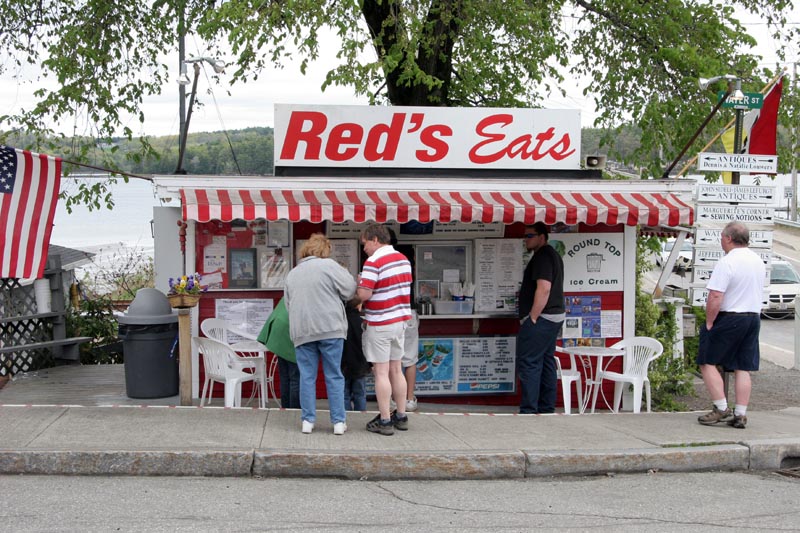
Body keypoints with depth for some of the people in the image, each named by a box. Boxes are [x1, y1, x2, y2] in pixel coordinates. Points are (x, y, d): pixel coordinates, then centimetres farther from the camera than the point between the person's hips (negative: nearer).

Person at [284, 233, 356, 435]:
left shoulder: (292, 274, 15)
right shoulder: (328, 265, -2)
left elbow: (288, 303, 20)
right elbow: (350, 289, -4)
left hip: (301, 331, 4)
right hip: (330, 328, -4)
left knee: (307, 376, 8)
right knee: (334, 376, 3)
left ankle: (308, 420, 8)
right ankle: (339, 422, 4)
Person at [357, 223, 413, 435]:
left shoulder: (374, 262, -16)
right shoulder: (404, 259, 9)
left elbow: (364, 294, -22)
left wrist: (360, 284, -1)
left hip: (380, 324, -7)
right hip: (400, 321, 8)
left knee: (381, 372, -2)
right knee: (396, 370, 15)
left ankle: (384, 421, 0)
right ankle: (401, 416, 20)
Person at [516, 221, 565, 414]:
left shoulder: (542, 256, -14)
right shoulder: (552, 255, 19)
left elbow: (543, 289, -24)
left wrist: (532, 318, -20)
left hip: (540, 319, -11)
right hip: (554, 317, 11)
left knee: (528, 364, -9)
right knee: (546, 363, 13)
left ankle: (529, 411, -10)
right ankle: (547, 409, 16)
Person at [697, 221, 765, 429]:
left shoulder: (727, 262, -18)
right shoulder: (758, 261, 10)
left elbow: (715, 297, -23)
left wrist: (709, 322, -12)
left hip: (729, 319, -8)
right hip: (753, 318, 8)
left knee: (707, 362, 2)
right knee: (743, 368, 9)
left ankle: (721, 408, -3)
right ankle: (741, 414, 9)